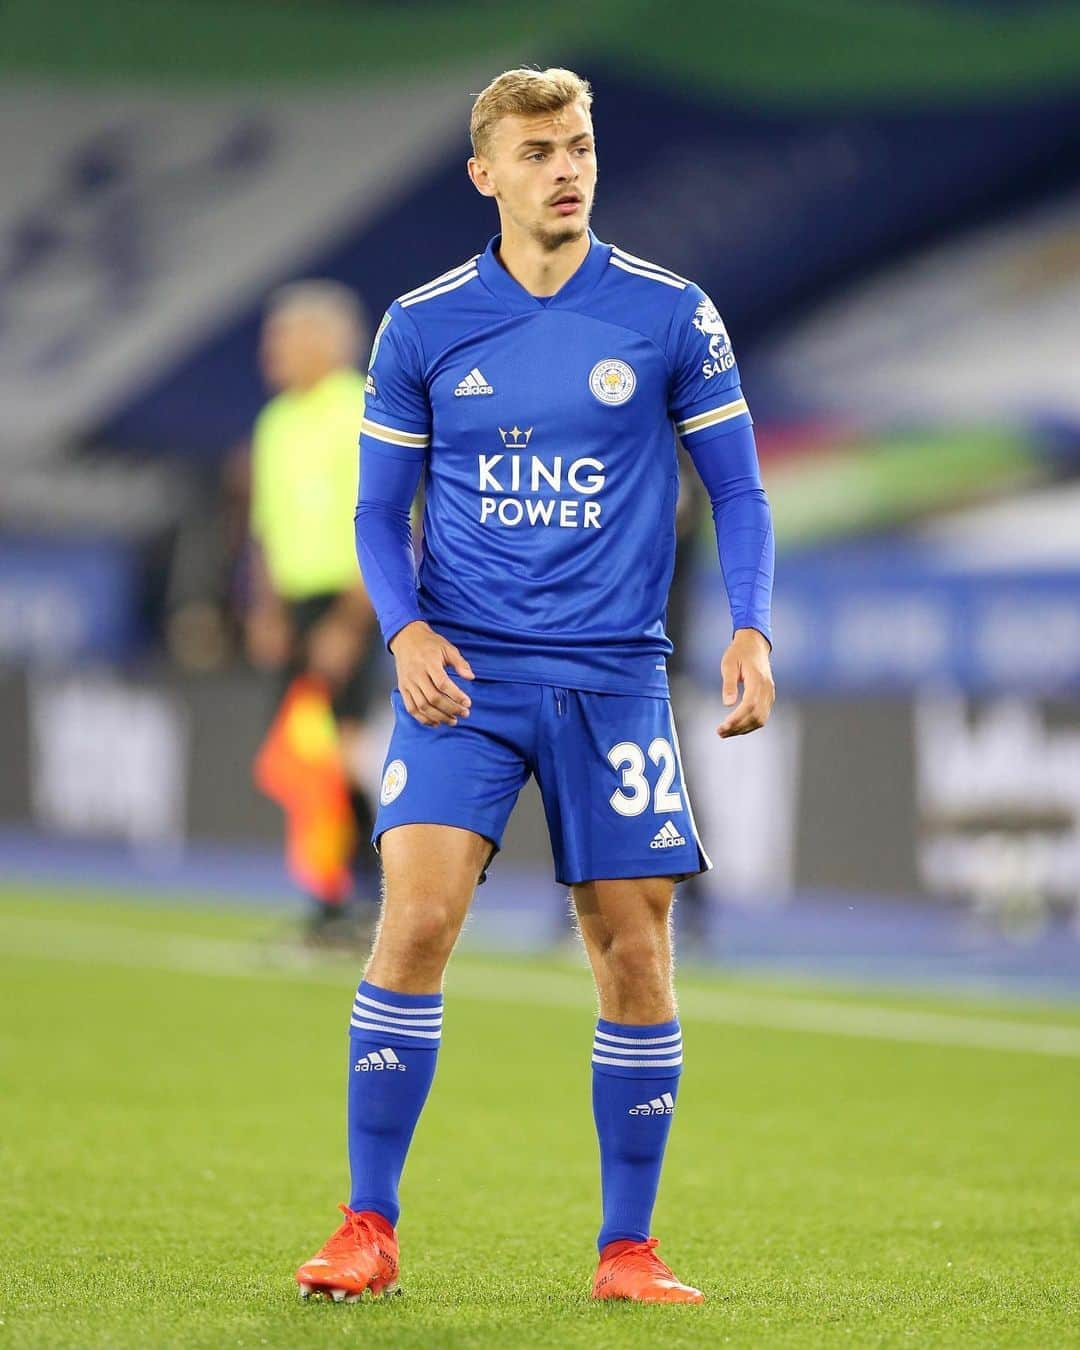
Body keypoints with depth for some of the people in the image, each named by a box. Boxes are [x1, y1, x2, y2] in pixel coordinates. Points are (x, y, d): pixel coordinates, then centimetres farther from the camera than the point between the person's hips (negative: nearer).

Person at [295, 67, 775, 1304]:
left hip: (613, 677, 0)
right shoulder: (422, 327, 3)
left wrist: (749, 630, -8)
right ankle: (369, 1228, -6)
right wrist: (405, 628, -8)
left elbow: (736, 489, 7)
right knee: (417, 915, -15)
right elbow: (379, 509, 10)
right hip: (461, 670, 0)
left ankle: (627, 1250, 11)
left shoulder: (670, 317, 1)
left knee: (633, 951, 0)